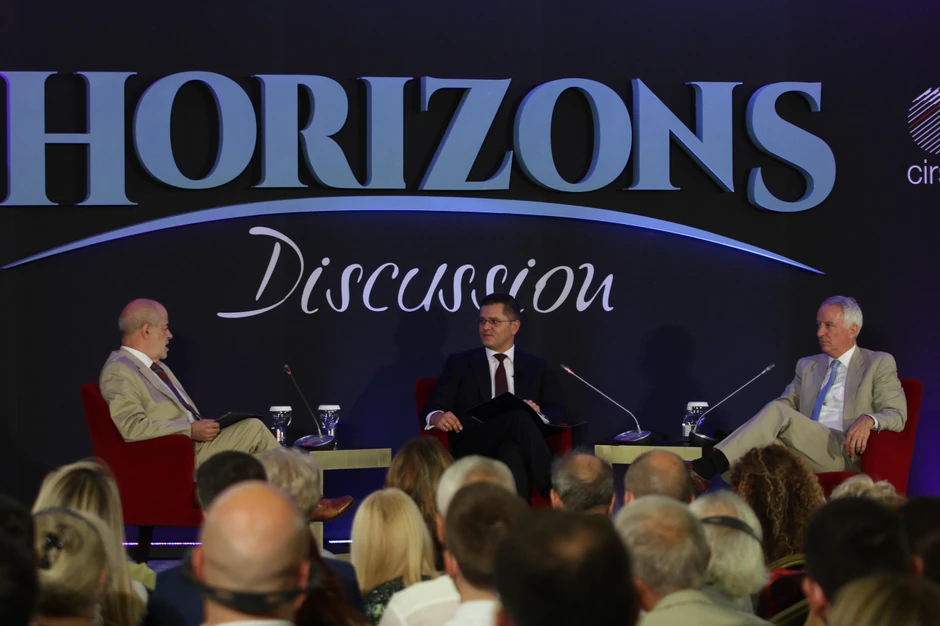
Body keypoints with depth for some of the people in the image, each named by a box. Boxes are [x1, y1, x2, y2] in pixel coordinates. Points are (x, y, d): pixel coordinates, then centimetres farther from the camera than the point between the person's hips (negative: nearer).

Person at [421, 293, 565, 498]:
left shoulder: (536, 367, 23)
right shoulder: (459, 363, 17)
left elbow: (557, 411, 14)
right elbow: (431, 409, 8)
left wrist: (539, 415, -12)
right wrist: (436, 416, -19)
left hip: (517, 447, 2)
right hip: (473, 447, -2)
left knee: (511, 451, -41)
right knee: (519, 416, -36)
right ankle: (553, 492, -45)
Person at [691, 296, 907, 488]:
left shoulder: (880, 364, 9)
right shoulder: (808, 366, 26)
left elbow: (897, 416, 1)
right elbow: (786, 402, 21)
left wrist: (869, 420, -22)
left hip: (843, 453, -5)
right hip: (804, 454, 5)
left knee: (778, 412, -26)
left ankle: (708, 467, -35)